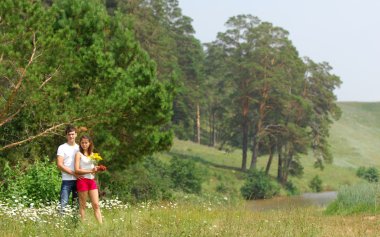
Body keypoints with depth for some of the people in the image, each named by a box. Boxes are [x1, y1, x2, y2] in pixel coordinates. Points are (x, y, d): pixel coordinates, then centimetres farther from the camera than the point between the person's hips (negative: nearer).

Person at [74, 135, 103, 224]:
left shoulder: (92, 154, 16)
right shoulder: (79, 154, -1)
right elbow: (77, 170, -10)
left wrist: (97, 169, 0)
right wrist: (90, 171, -15)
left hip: (92, 180, 5)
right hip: (82, 180, -5)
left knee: (96, 205, -1)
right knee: (82, 205, -1)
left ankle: (101, 224, -6)